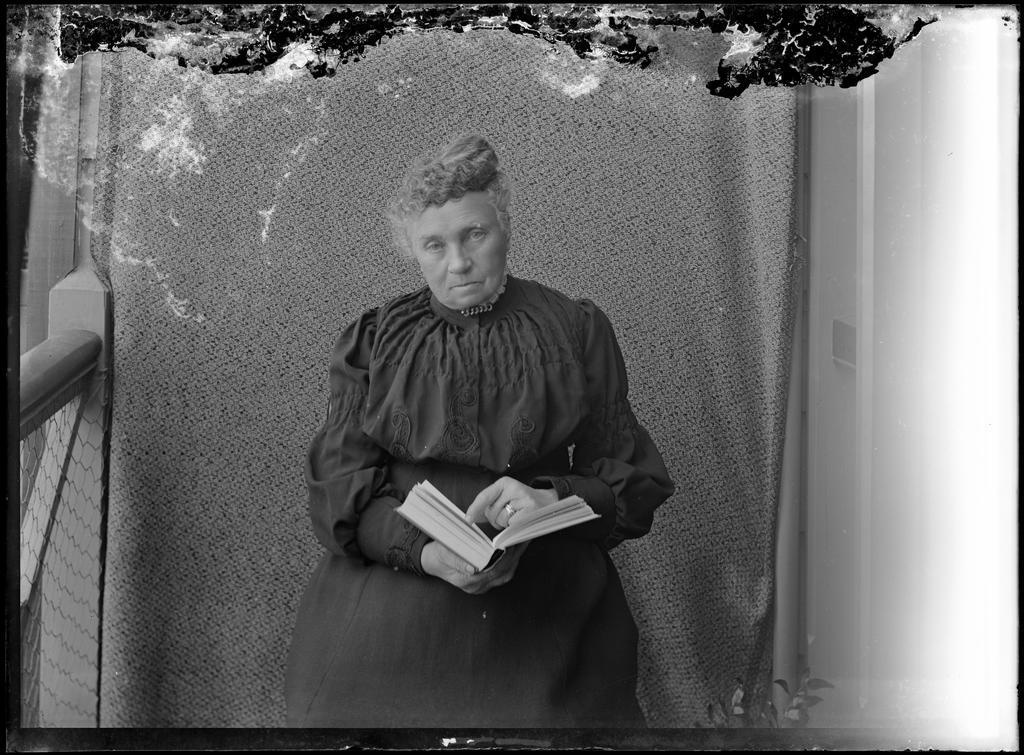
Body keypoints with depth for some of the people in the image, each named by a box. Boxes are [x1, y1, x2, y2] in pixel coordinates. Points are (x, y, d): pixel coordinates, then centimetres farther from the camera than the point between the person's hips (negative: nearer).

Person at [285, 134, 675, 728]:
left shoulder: (575, 332, 5)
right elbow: (339, 484, 1)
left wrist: (553, 500, -16)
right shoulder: (373, 342, 8)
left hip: (545, 610, 0)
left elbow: (638, 484, 4)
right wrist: (424, 552, -17)